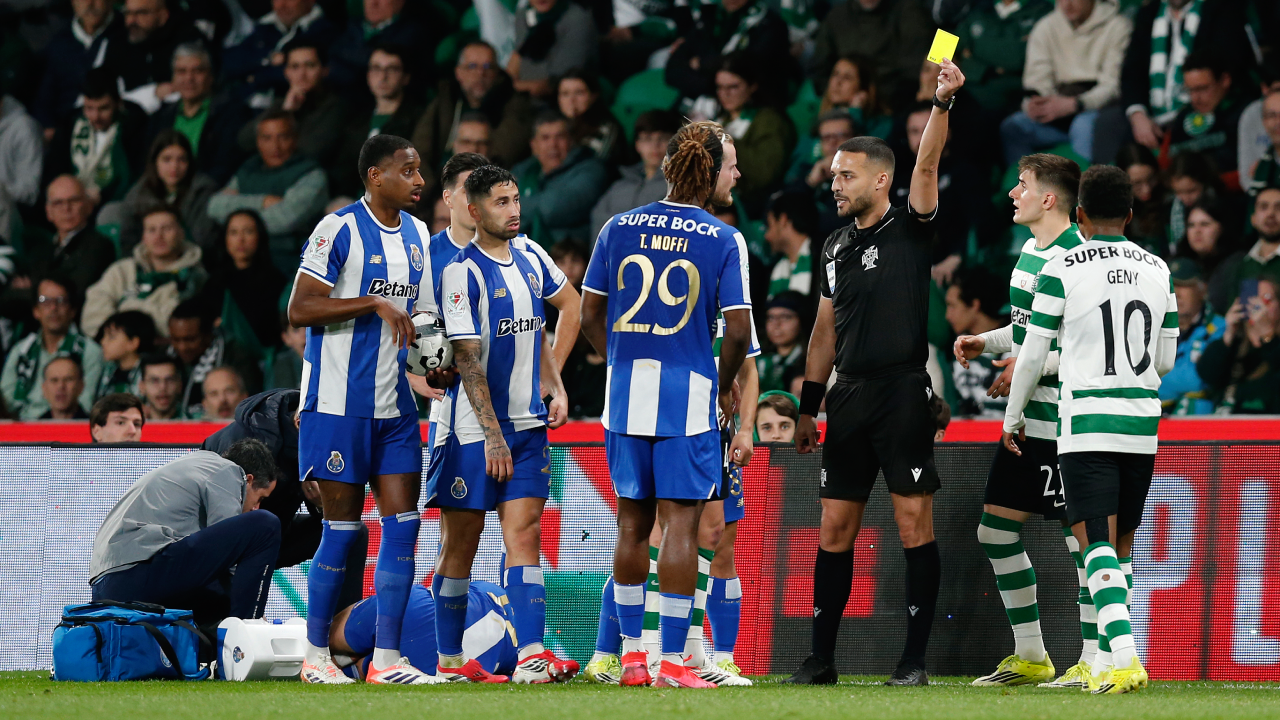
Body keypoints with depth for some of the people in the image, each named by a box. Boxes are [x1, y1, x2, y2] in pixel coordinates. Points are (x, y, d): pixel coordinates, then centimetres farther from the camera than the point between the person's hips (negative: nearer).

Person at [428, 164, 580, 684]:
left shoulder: (530, 257, 8)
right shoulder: (463, 270, -12)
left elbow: (570, 305, 26)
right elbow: (467, 358, -16)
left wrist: (554, 381, 17)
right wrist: (491, 435, -19)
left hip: (526, 424, 5)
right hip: (471, 426, -5)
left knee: (523, 533, -5)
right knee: (461, 542, 4)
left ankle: (531, 656, -14)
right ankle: (450, 660, 14)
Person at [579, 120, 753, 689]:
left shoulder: (619, 229, 5)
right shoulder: (723, 240, -6)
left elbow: (590, 314, 7)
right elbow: (739, 331, -9)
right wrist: (724, 387, 8)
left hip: (625, 390, 4)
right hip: (690, 398, -4)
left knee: (633, 523, 13)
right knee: (680, 524, -2)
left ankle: (632, 654, 18)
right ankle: (672, 661, -4)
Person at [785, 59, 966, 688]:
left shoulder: (909, 230, -1)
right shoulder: (835, 249, 16)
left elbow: (926, 165, -17)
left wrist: (943, 103, -31)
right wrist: (808, 408, 19)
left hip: (902, 393, -6)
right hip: (849, 397, 6)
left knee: (914, 522, -6)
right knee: (835, 527, 7)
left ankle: (914, 659, -4)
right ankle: (821, 657, 12)